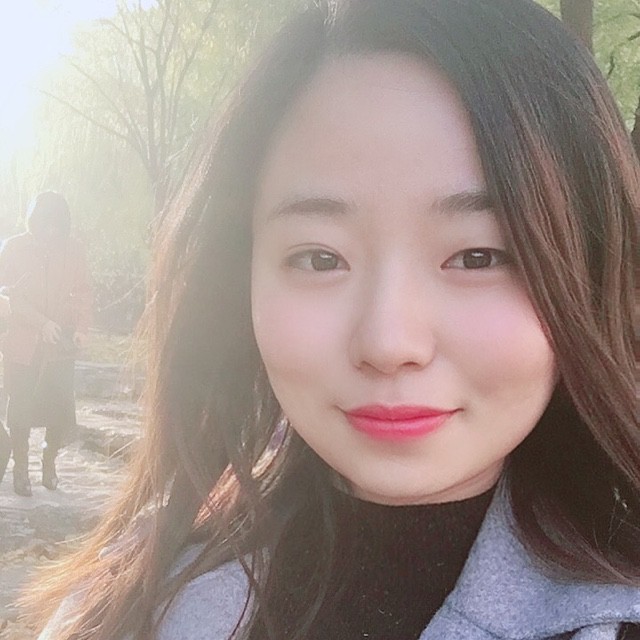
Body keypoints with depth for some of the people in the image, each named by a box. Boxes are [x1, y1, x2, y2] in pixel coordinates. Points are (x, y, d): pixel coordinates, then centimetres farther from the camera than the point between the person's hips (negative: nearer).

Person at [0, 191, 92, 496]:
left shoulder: (73, 249, 2)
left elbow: (83, 293, 8)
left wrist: (81, 327, -8)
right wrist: (42, 323, -18)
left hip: (60, 345, 2)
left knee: (61, 409, 1)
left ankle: (49, 463, 26)